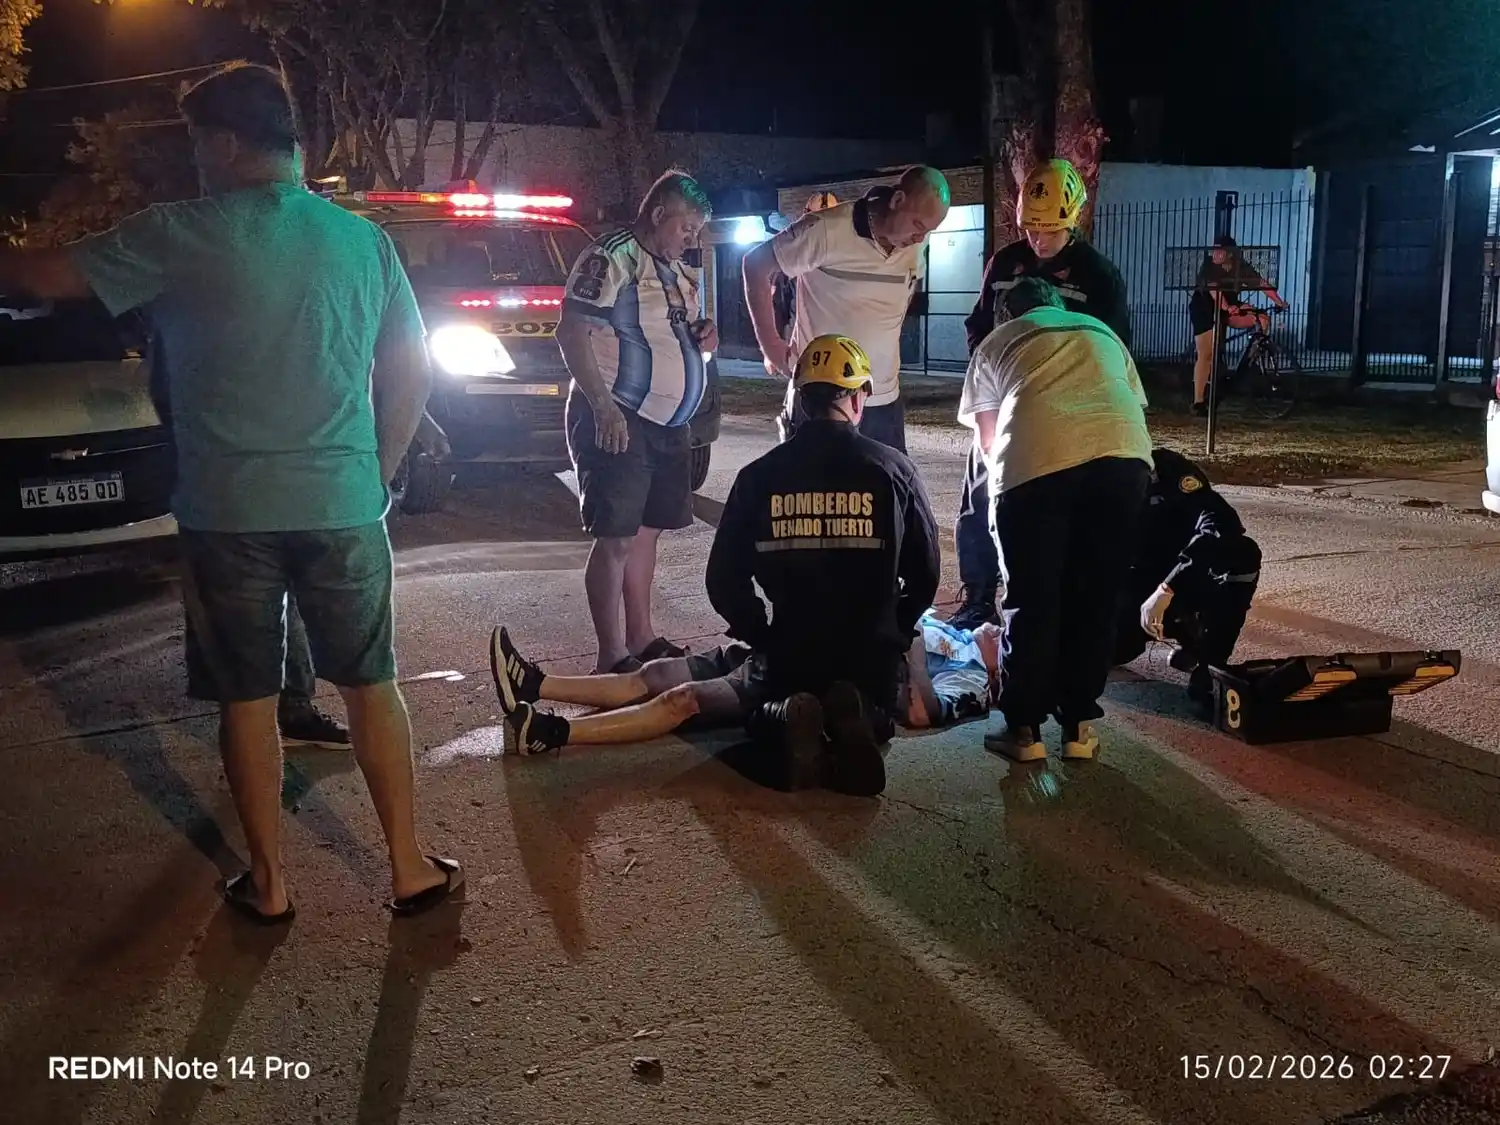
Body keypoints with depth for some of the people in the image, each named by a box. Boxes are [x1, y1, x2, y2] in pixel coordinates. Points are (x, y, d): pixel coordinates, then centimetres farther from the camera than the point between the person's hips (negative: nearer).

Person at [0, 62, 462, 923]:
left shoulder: (185, 235, -5)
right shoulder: (364, 238, 5)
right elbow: (413, 374, 7)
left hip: (229, 512, -2)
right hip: (344, 505, 3)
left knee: (248, 697, 11)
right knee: (371, 685, 12)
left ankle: (268, 882, 20)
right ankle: (412, 869, 17)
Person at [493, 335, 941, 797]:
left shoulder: (760, 475, -3)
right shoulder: (893, 469, -2)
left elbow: (725, 582, 0)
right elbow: (925, 573, 5)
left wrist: (766, 641, 12)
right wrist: (890, 637, 20)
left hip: (789, 659, -3)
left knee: (679, 696, 1)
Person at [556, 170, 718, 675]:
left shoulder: (677, 272, 17)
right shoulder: (611, 257, -10)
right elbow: (571, 334, -17)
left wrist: (702, 337, 6)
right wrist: (602, 405, -24)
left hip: (669, 423, 9)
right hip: (619, 420, -9)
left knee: (647, 530, 15)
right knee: (617, 538, -8)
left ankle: (640, 637, 26)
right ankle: (611, 656, -3)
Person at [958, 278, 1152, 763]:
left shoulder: (996, 343, 29)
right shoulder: (1103, 333, 36)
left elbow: (987, 440, 36)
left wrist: (1002, 468, 56)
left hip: (1036, 460, -2)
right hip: (1123, 454, 2)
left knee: (1031, 601, 10)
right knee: (1096, 599, 14)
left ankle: (1024, 729, 15)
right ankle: (1079, 727, 21)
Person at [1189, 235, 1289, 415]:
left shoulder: (1241, 267, -10)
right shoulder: (1209, 265, -21)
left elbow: (1262, 284, -15)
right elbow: (1213, 289, -35)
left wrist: (1279, 302, -25)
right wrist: (1227, 308, -50)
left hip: (1229, 306, 5)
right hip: (1203, 307, -4)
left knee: (1261, 318, -14)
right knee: (1206, 354, -13)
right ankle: (1198, 402, -11)